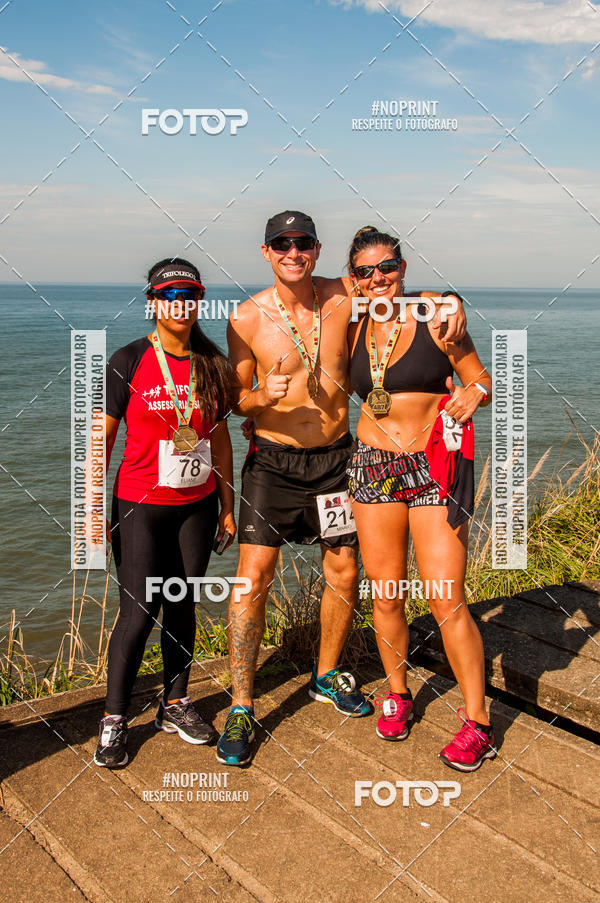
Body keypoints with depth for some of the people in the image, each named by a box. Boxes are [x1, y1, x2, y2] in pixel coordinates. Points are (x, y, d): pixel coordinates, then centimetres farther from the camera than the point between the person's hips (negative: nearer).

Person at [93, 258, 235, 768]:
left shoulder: (212, 363, 5)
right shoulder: (129, 362, -7)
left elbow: (220, 439, 11)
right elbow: (101, 439, -6)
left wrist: (227, 505, 11)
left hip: (197, 506, 4)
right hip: (140, 506, -4)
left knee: (182, 604, 11)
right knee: (139, 612, -3)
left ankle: (175, 704, 26)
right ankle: (114, 718, 14)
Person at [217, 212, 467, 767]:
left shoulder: (345, 297, -3)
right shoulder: (248, 318, -7)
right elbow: (237, 399, 1)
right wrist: (263, 396, -21)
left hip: (335, 456, 3)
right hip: (273, 458, -2)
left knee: (344, 571, 10)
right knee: (253, 576, -9)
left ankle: (326, 676, 34)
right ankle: (241, 708, 5)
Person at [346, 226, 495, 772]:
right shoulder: (355, 330, 8)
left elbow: (481, 379, 2)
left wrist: (475, 394, -19)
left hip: (436, 469, -3)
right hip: (374, 466, 4)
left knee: (446, 601, -7)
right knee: (386, 596, 8)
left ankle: (478, 724, 8)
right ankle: (398, 695, 31)